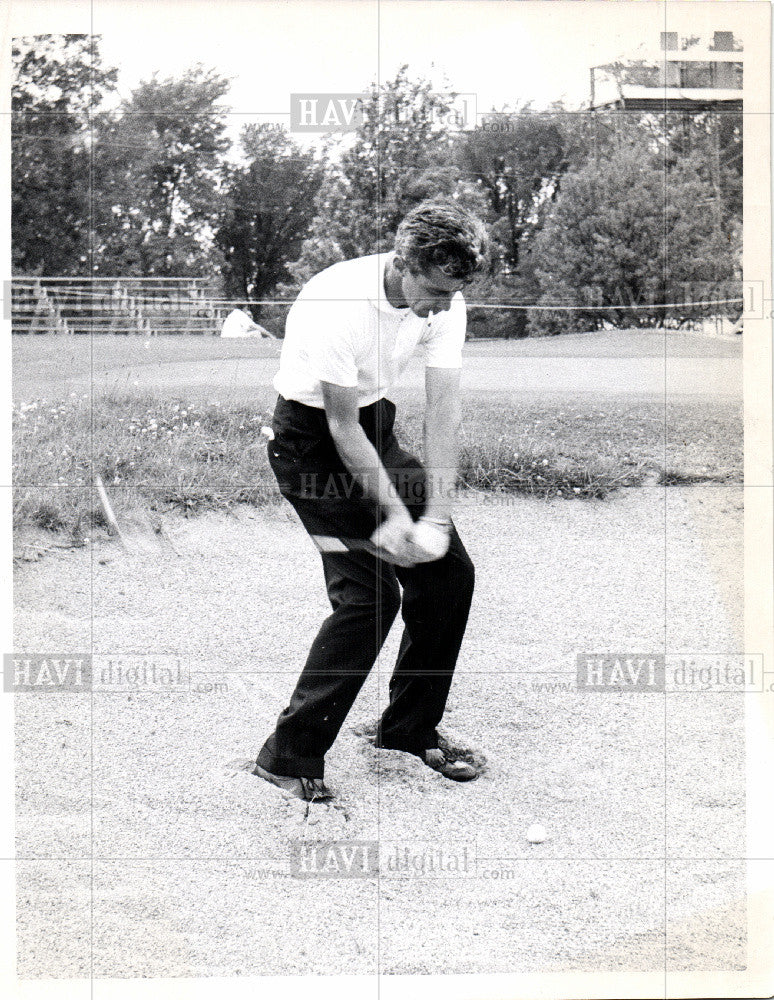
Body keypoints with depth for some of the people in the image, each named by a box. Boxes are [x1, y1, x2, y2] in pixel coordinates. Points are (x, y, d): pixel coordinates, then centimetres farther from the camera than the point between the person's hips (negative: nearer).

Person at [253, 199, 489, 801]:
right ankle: (288, 756, -8)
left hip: (375, 425, 7)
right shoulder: (338, 305, -30)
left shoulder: (444, 301, -10)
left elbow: (444, 410, -10)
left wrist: (437, 516, -17)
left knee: (451, 571, 1)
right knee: (370, 592, -18)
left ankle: (410, 728, 19)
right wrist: (394, 514, -23)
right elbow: (340, 426, -23)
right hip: (311, 439, -7)